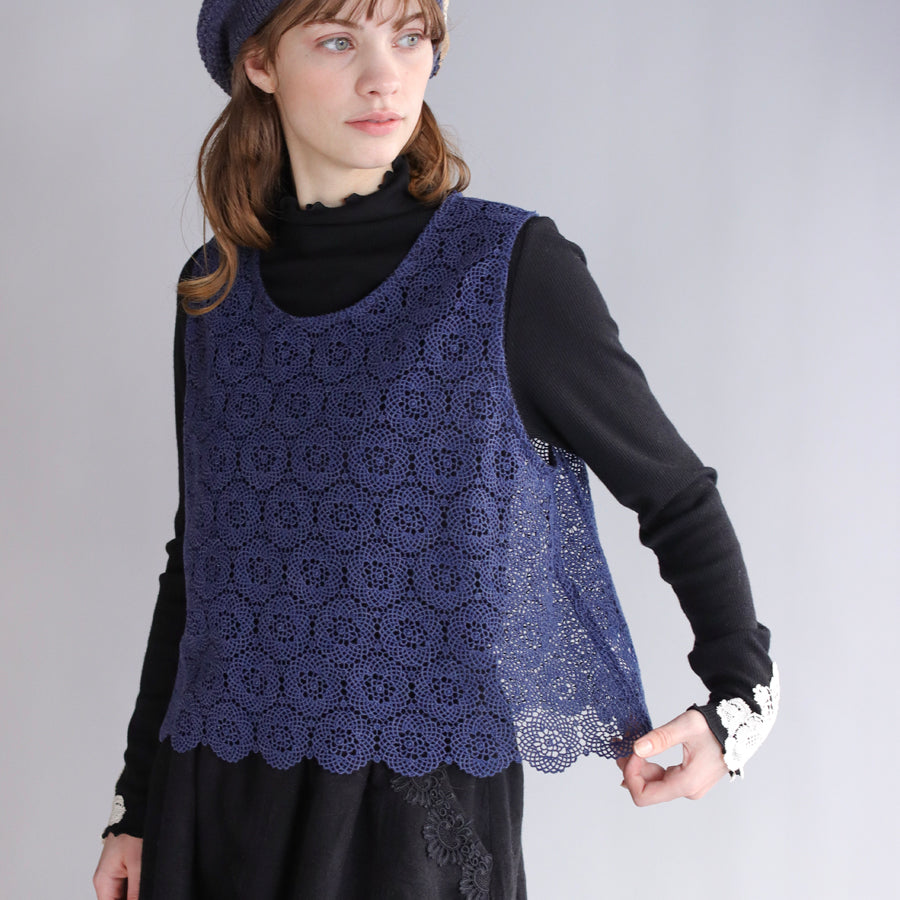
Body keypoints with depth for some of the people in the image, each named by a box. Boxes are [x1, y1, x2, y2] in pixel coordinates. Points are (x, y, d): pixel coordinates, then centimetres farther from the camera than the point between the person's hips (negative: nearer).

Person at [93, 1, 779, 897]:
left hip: (424, 815, -3)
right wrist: (137, 803, 14)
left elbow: (676, 496, 2)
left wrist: (741, 697, -4)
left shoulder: (509, 266, -9)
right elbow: (197, 556, 11)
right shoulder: (214, 290, 3)